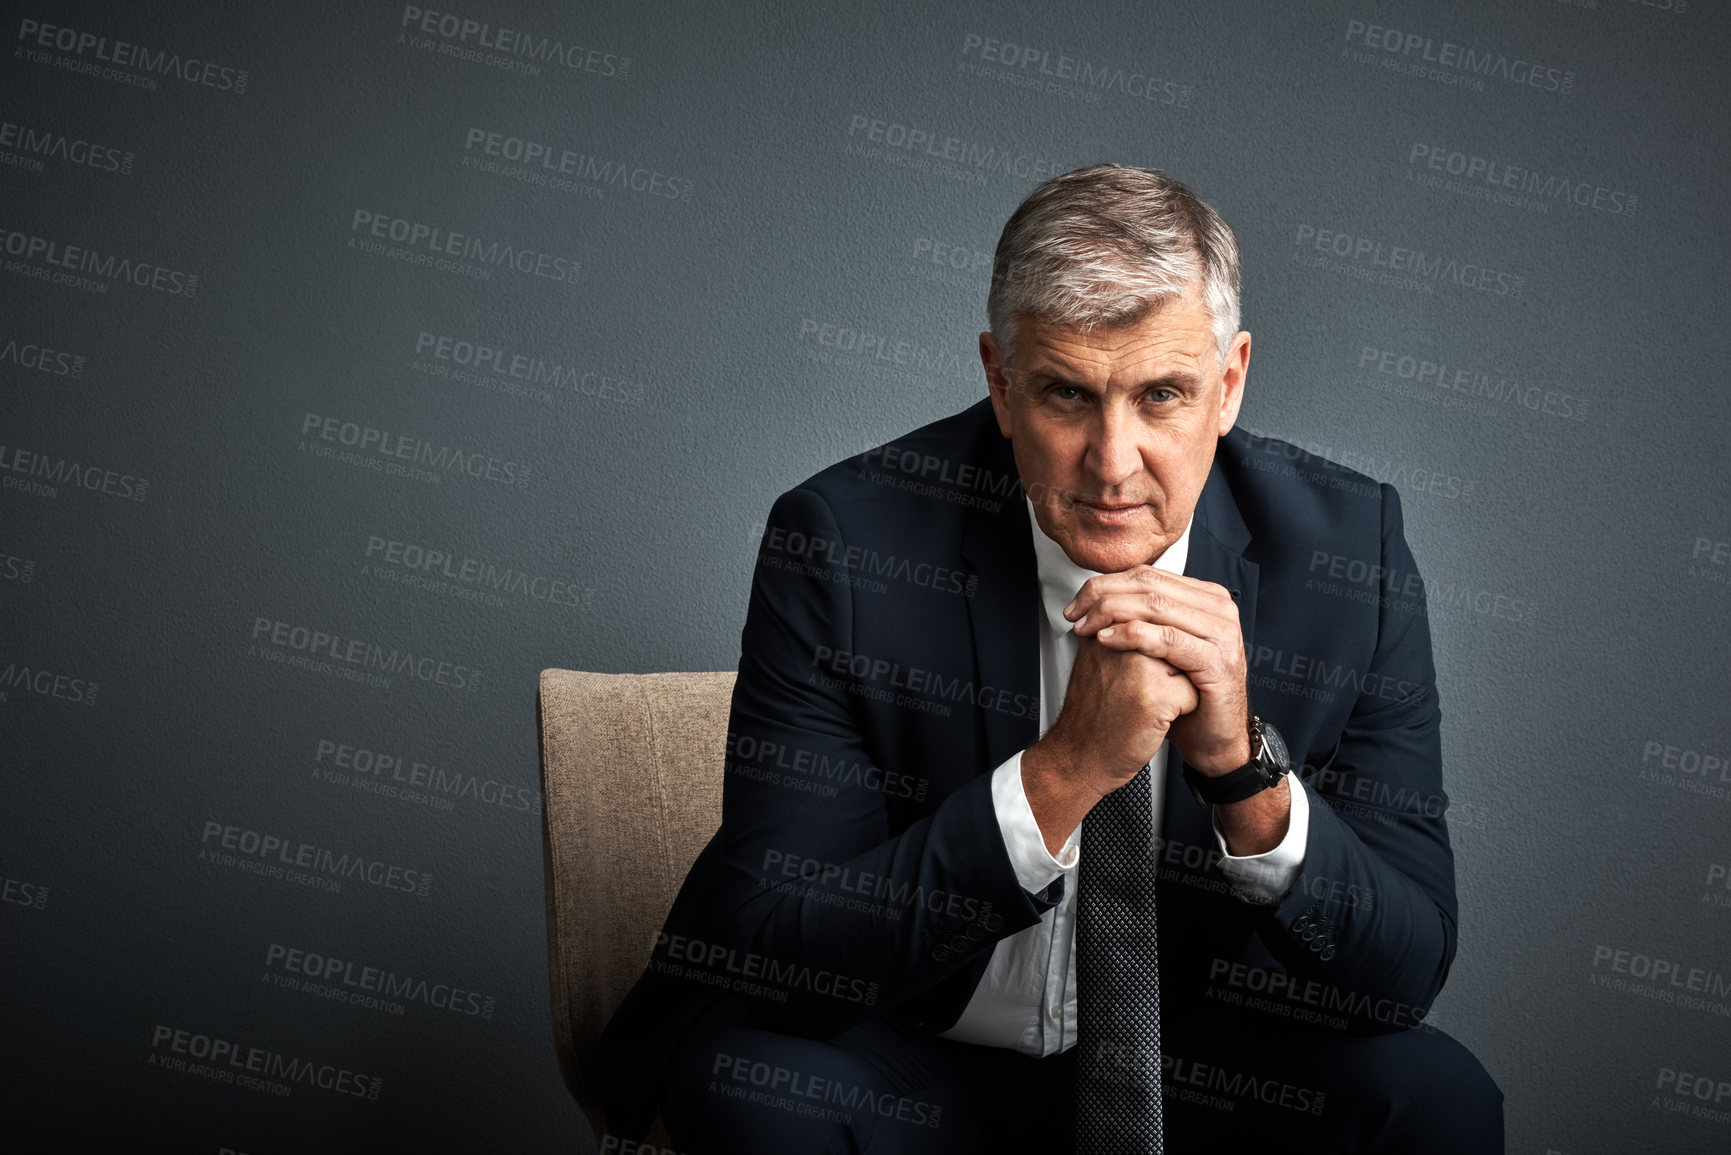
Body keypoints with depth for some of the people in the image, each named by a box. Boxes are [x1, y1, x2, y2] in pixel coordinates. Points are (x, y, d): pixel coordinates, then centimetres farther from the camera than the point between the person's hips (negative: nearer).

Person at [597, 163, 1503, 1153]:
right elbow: (775, 957, -22)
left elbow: (1407, 970, -12)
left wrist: (1243, 766, -30)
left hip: (1200, 1070, 2)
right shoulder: (840, 546, -19)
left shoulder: (1350, 548, -12)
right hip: (906, 1073, -1)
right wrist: (1063, 772, -33)